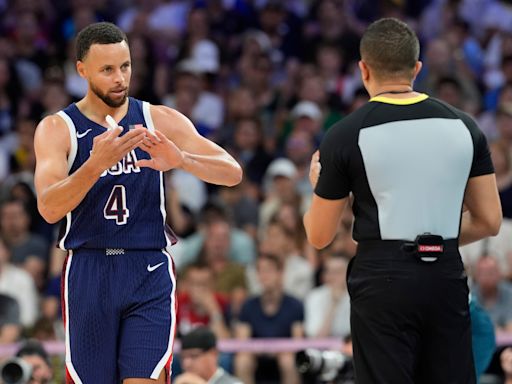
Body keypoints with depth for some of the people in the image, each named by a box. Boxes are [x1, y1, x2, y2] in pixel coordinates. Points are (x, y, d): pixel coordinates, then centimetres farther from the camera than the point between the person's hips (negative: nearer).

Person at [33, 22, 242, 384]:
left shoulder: (160, 120, 3)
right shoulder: (58, 128, -1)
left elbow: (232, 173, -4)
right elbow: (49, 209, -17)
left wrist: (181, 160, -25)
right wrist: (96, 164, -34)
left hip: (149, 272, 0)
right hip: (88, 272, 0)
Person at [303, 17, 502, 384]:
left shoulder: (346, 135, -4)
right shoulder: (463, 126, 4)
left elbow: (319, 236, 3)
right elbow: (489, 222, 7)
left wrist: (318, 185, 23)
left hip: (384, 276, -3)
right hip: (447, 277, 3)